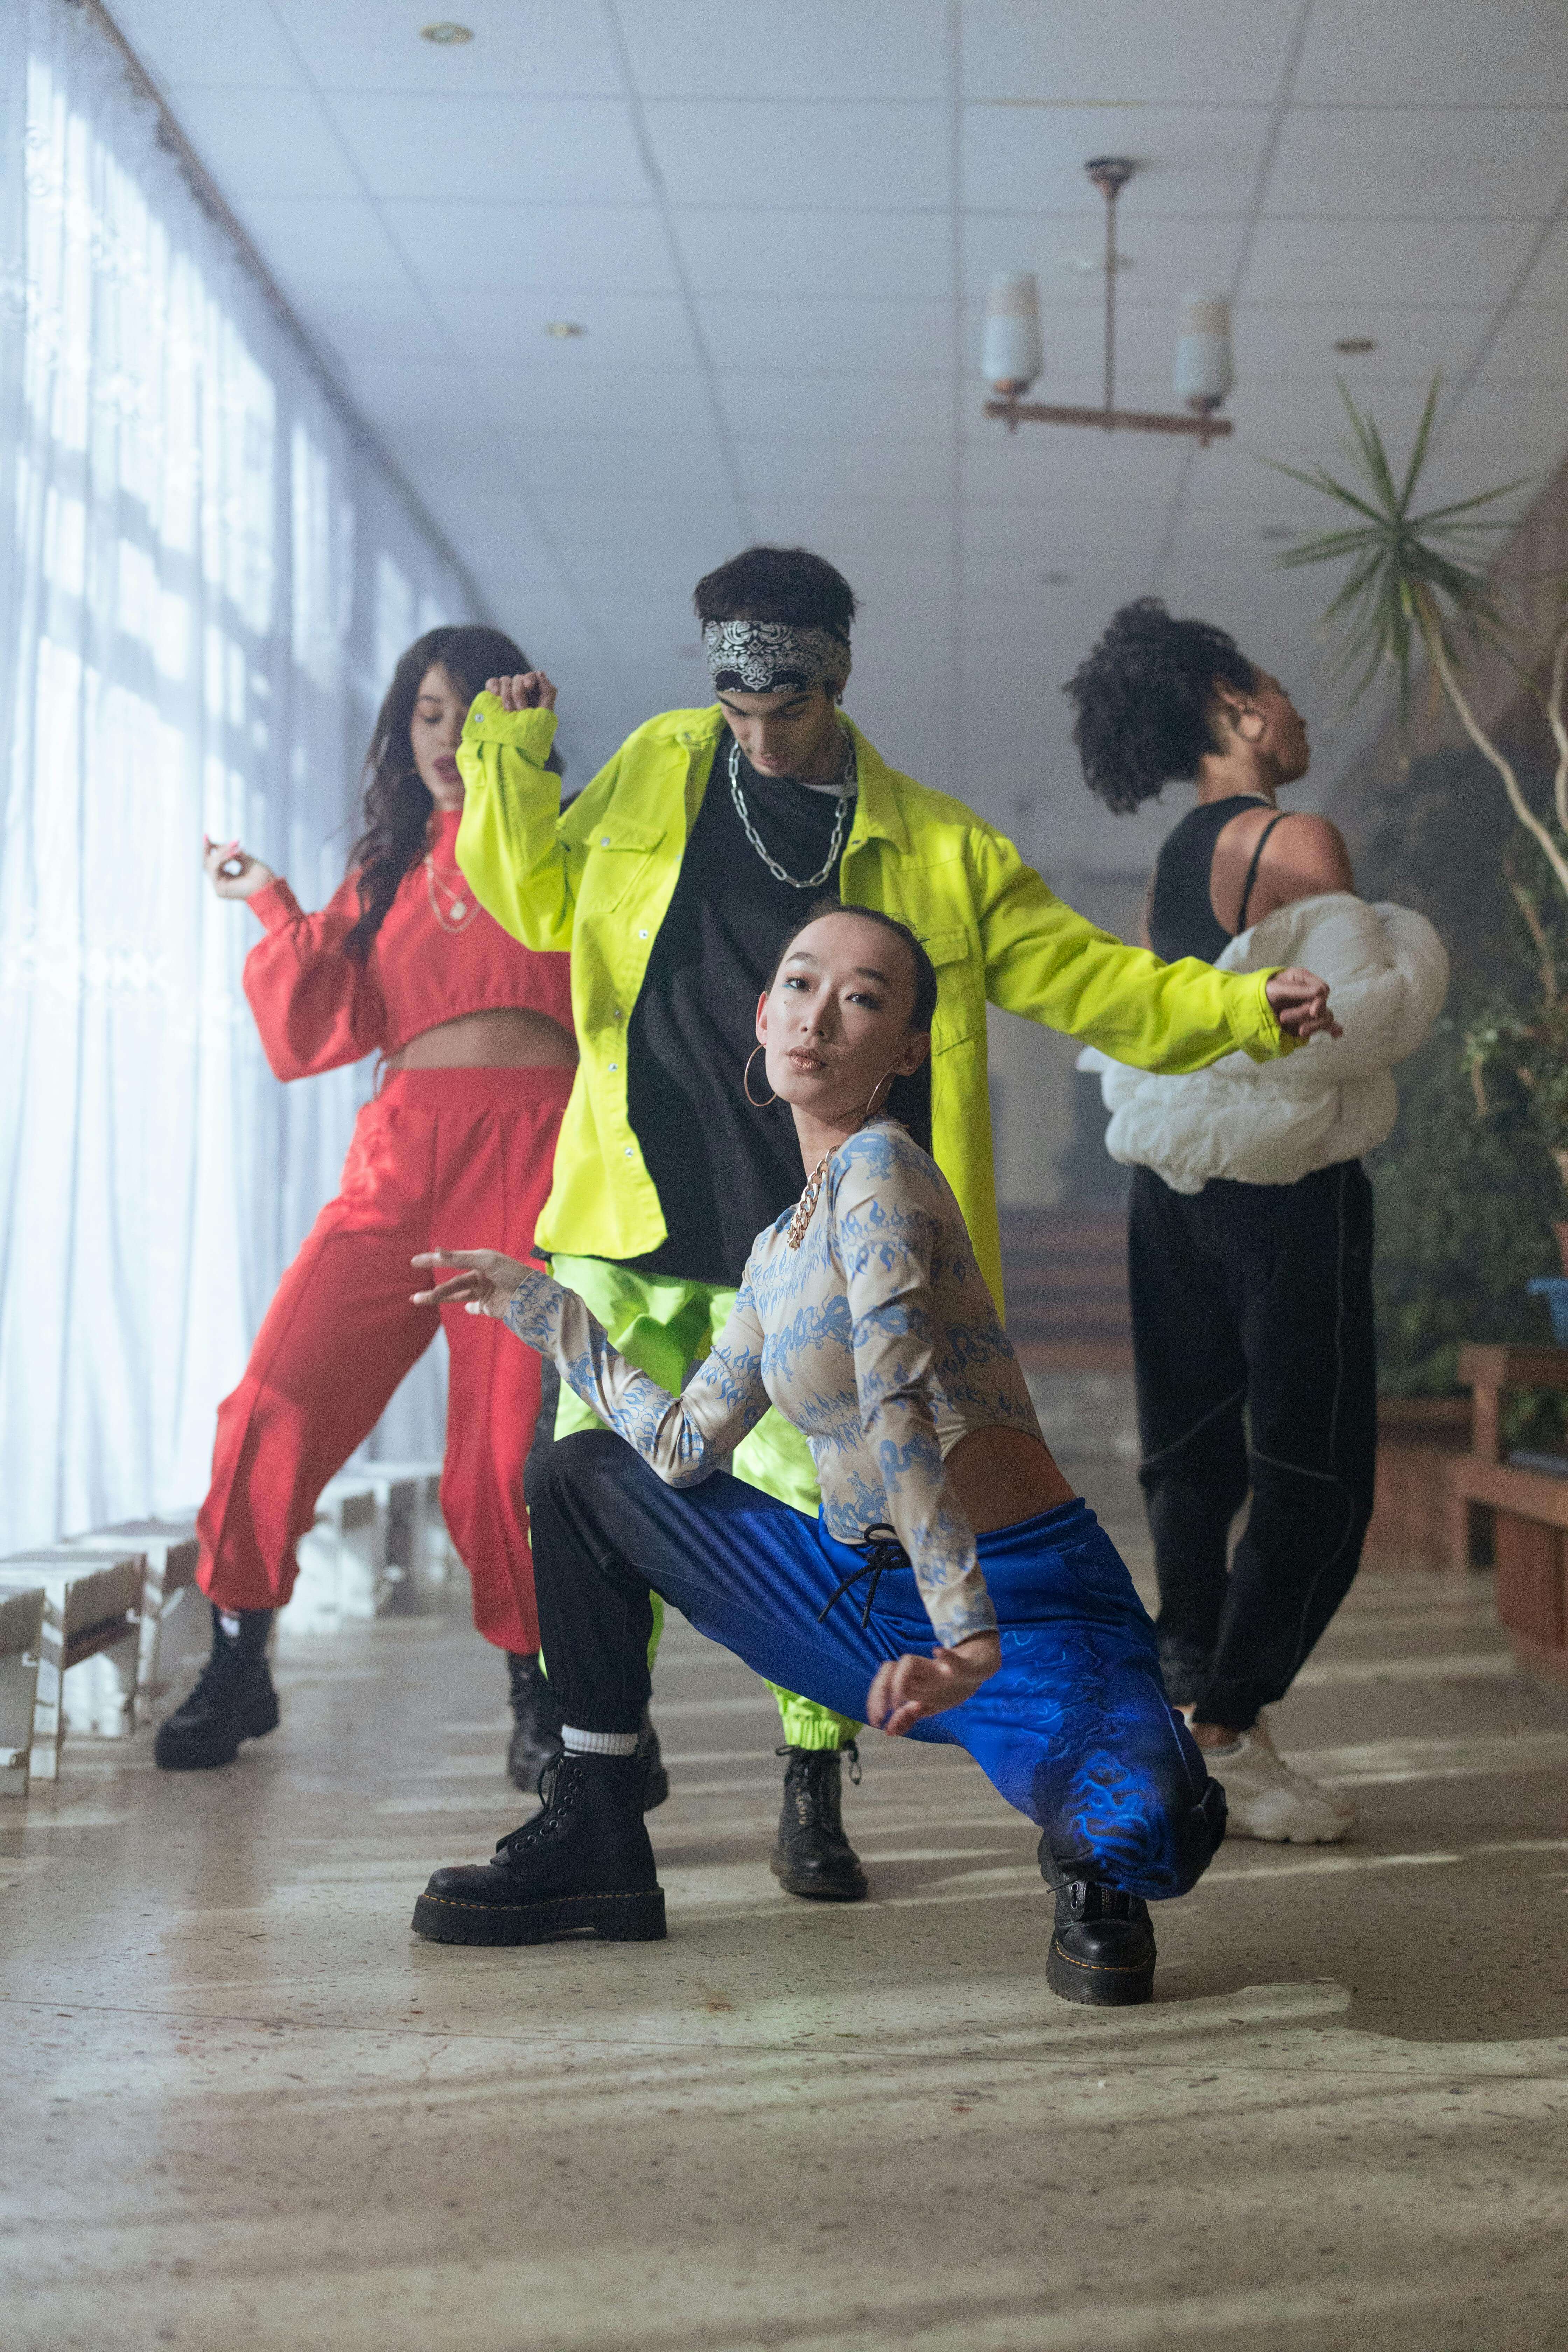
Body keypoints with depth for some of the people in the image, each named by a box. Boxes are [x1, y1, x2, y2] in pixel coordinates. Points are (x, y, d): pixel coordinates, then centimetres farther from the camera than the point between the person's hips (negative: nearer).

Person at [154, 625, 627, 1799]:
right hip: (402, 1159, 3)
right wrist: (274, 908, 6)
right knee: (278, 1399, -8)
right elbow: (319, 1030, 12)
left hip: (534, 1157, -2)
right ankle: (238, 1666, 7)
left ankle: (537, 1686, 10)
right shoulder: (385, 873, 21)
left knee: (514, 1438, -7)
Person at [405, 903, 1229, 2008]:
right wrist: (539, 1305, 21)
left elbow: (899, 1412, -25)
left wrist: (970, 1642, -33)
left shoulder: (879, 1169, -13)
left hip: (1031, 1609, -8)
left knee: (1141, 1837, -38)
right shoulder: (781, 1249, 13)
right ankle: (597, 1839, 20)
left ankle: (1099, 1877, 2)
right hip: (876, 1599, 8)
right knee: (587, 1474, 16)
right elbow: (686, 1445, 10)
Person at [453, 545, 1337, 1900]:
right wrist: (512, 759, 5)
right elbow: (543, 901, 18)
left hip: (807, 1246, -1)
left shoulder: (936, 849, 6)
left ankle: (814, 1800, 14)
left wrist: (1236, 1009, -6)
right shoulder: (658, 770, 11)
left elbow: (1077, 974, 5)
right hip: (638, 1226, 1)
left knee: (815, 1509, -4)